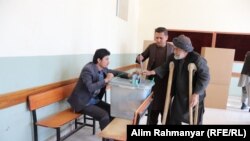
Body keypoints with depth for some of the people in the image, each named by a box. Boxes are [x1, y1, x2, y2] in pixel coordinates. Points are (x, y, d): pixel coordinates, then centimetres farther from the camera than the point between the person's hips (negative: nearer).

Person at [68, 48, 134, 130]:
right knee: (104, 115, -21)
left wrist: (129, 75, -5)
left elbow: (116, 73, 11)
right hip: (83, 103, -8)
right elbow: (90, 88, -37)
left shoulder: (103, 69, -2)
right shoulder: (88, 69, -24)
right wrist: (106, 80, -33)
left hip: (95, 100, 8)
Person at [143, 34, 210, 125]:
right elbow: (165, 67, 7)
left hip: (194, 96, -5)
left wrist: (196, 94, -25)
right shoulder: (173, 57, -2)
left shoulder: (197, 59, -21)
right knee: (174, 119, 15)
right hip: (178, 95, 5)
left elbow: (205, 77, -20)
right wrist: (153, 72, -8)